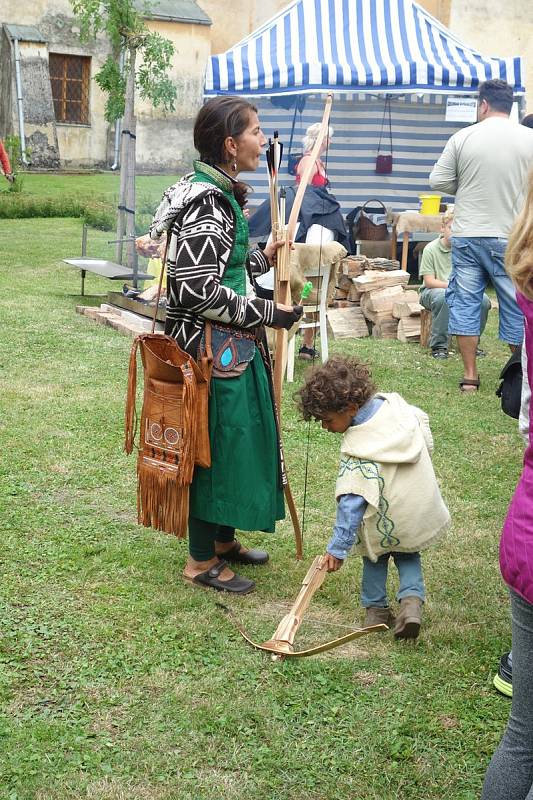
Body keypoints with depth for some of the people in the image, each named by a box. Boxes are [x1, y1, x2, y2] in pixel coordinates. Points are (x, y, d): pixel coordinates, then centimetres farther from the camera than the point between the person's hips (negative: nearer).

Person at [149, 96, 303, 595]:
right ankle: (201, 560, 16)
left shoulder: (220, 195, 11)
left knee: (239, 438, 19)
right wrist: (268, 313, -19)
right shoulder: (207, 202, -21)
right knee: (215, 442, 1)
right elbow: (199, 290, -25)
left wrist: (262, 259, 11)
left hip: (232, 346, 10)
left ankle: (223, 539, 35)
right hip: (214, 347, -10)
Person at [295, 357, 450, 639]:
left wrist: (338, 547, -23)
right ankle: (412, 599, 7)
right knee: (407, 554, 27)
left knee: (375, 555, 22)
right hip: (424, 510, 6)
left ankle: (375, 608, 30)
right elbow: (426, 431, 10)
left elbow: (351, 502, -28)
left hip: (386, 524, -6)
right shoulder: (394, 404, -11)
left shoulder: (358, 448, -28)